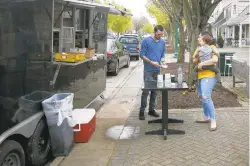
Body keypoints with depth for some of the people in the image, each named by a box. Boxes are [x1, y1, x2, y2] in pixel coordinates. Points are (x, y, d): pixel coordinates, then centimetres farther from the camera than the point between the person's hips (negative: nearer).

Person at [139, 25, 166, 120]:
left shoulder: (163, 42, 10)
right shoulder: (146, 41, -5)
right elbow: (142, 55, -6)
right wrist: (151, 62, -16)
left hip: (157, 70, 5)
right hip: (148, 70, -5)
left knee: (155, 91, 10)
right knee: (146, 91, -7)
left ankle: (152, 109, 20)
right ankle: (142, 111, 0)